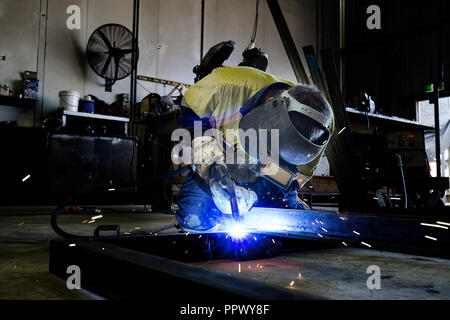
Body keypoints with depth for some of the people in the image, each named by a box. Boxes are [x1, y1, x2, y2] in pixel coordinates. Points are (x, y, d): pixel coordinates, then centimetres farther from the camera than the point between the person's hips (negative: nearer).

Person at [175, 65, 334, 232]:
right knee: (195, 219, -25)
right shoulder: (228, 85, -33)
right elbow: (189, 114, -14)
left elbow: (300, 175, -15)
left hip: (260, 180, 2)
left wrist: (251, 195, -30)